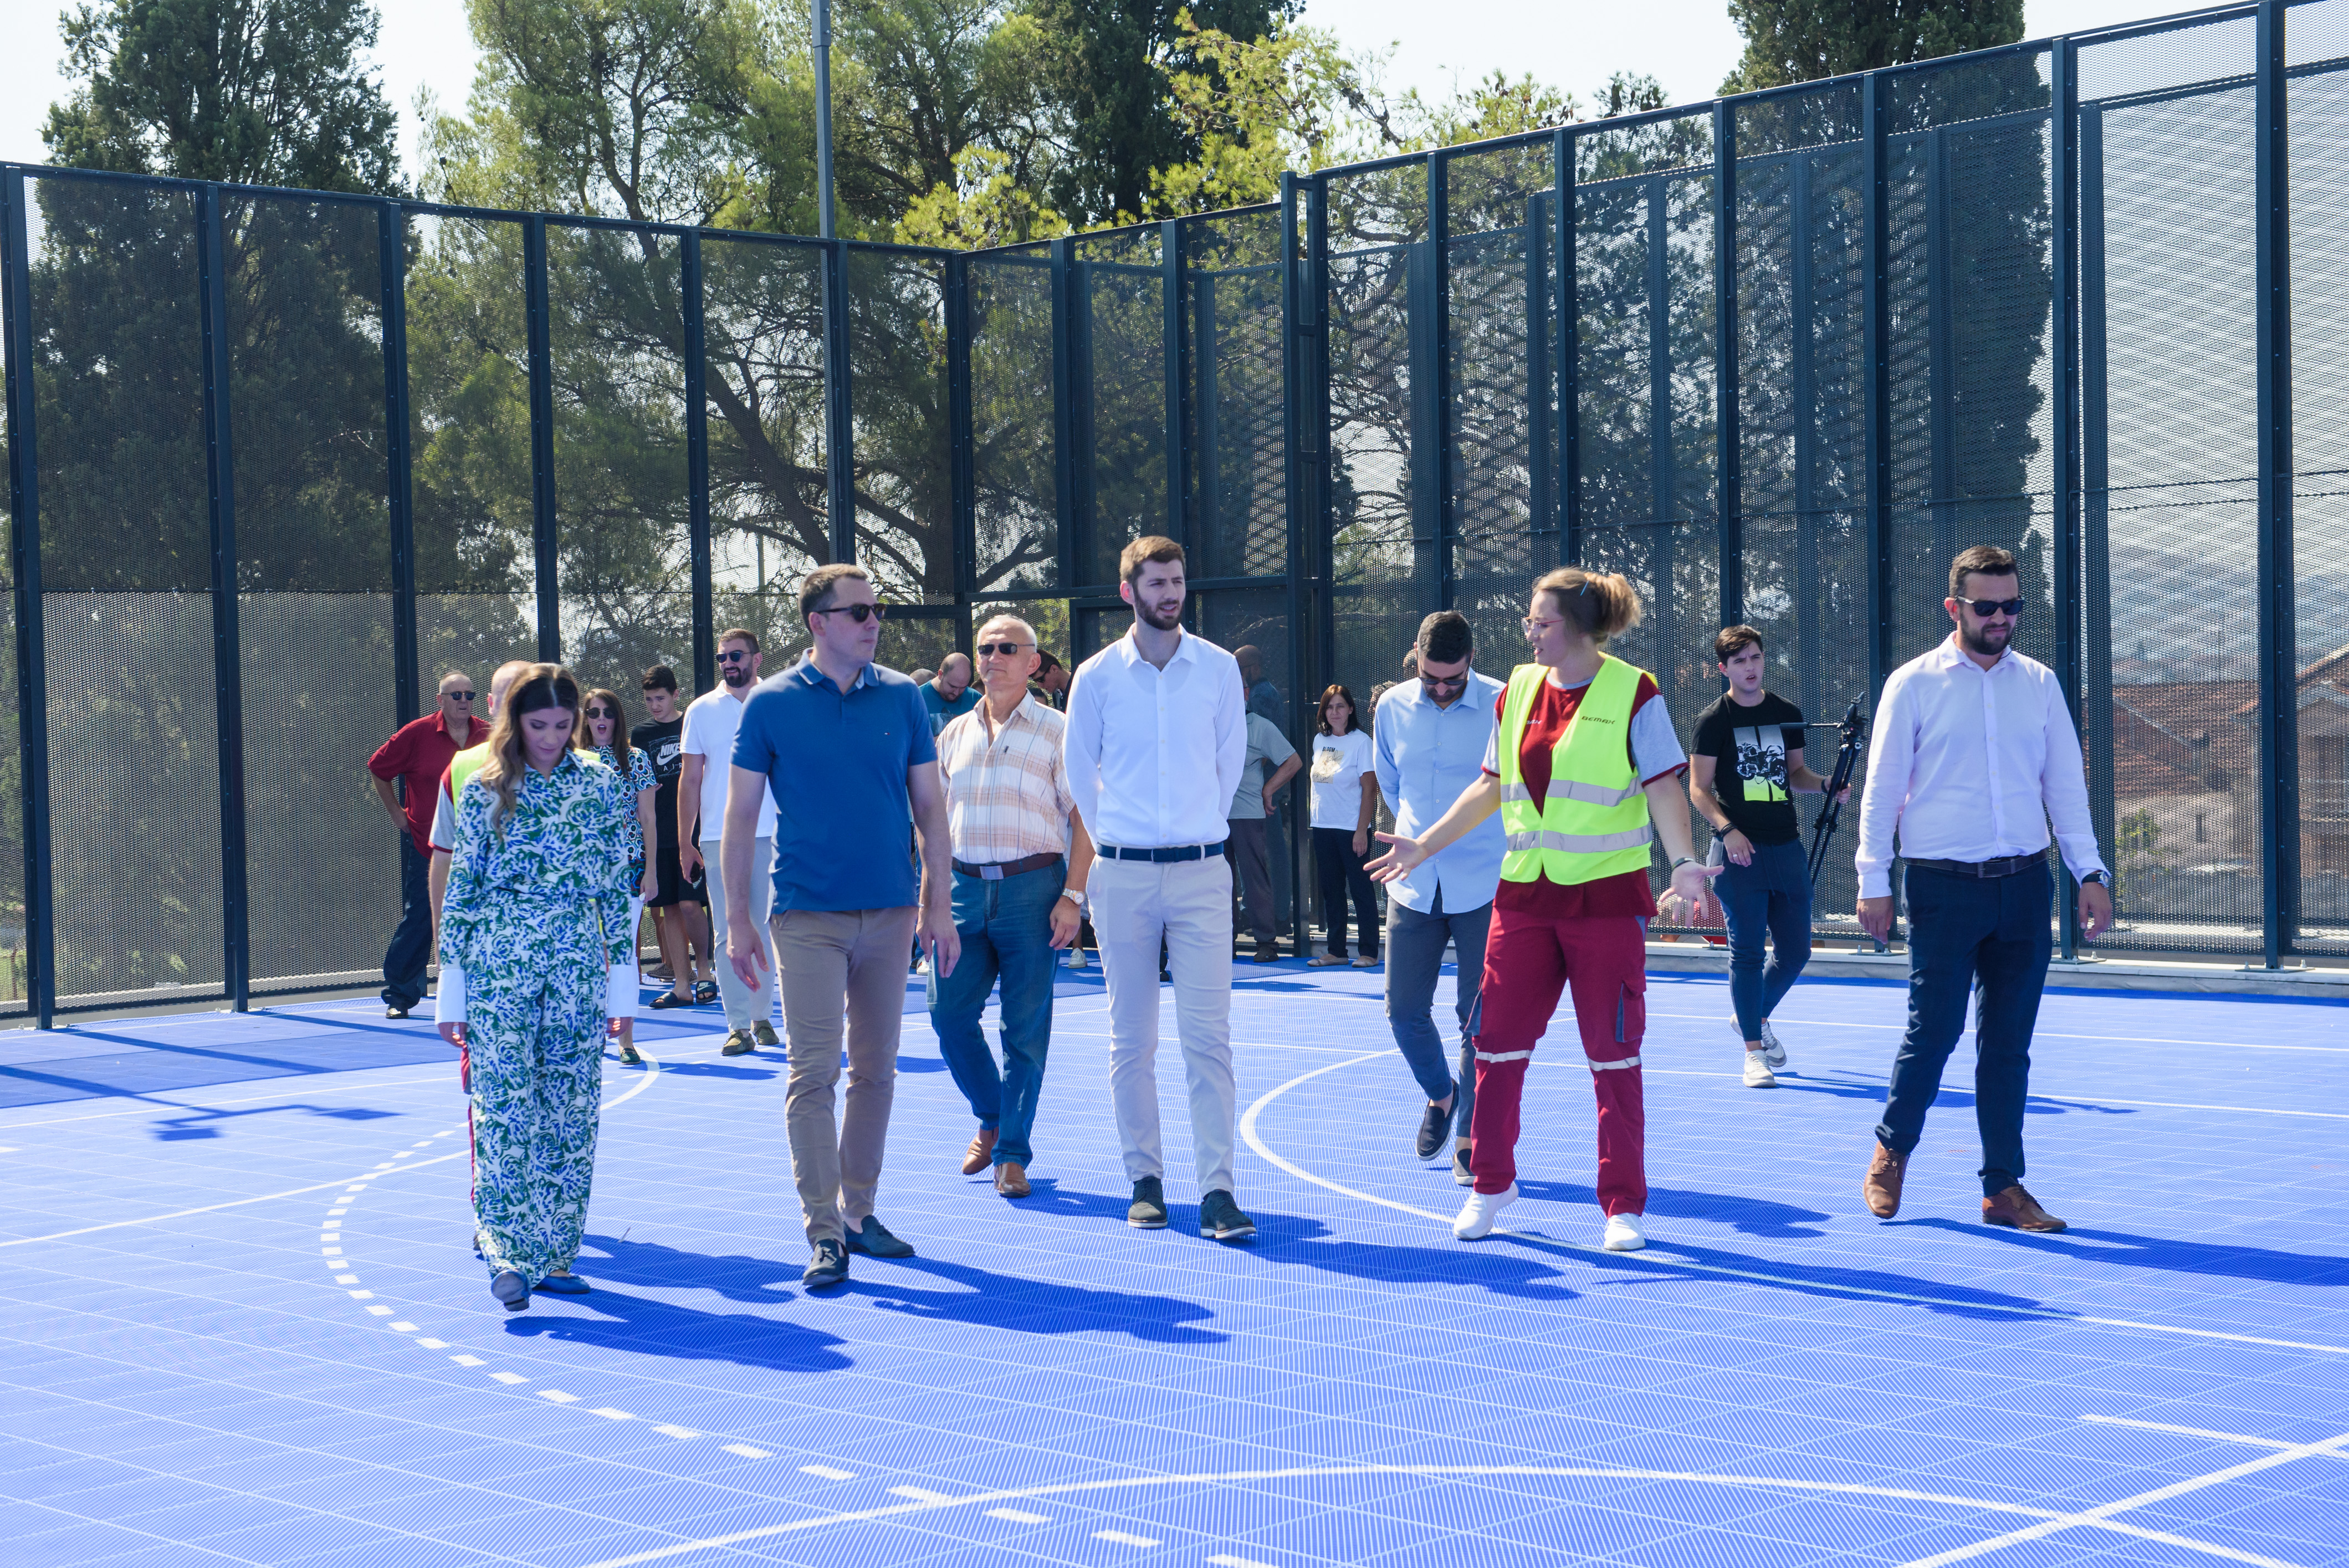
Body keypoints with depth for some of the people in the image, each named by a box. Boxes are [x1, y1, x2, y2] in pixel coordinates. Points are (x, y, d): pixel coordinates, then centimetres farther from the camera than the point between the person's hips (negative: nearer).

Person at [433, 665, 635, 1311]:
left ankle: (555, 1254, 12)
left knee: (572, 1113, 3)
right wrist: (452, 990, 2)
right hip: (498, 965, -2)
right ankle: (509, 1252, -5)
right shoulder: (484, 790, 3)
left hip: (578, 964, 2)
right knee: (504, 1110, -7)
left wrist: (622, 979, 6)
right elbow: (461, 887, 5)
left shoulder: (602, 785, 6)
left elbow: (618, 886, 9)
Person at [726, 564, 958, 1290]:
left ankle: (859, 1211, 22)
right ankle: (825, 1233, -5)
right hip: (807, 915, -3)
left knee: (876, 1072, 10)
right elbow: (741, 815, 1)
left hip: (889, 913, 3)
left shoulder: (902, 698, 5)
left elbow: (929, 804, 9)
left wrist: (939, 905, 4)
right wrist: (738, 920, -2)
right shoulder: (772, 704, -2)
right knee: (814, 1073, -7)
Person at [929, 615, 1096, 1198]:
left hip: (1032, 888, -4)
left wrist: (1072, 895, -11)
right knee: (948, 1010, -1)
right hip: (965, 887, 4)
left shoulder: (1055, 731, 0)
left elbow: (1083, 817, -3)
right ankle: (991, 1117, 23)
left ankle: (1012, 1151, 8)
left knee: (1026, 1027, -1)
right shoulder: (955, 733, 14)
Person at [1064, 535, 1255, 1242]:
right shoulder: (1097, 676, 2)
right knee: (1131, 1038, 5)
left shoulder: (1219, 668, 4)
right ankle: (1145, 1180, 14)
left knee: (1208, 1034, -6)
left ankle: (1217, 1190, -7)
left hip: (1202, 870, 0)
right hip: (1123, 873, 0)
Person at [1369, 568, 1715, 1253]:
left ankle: (1623, 1205, 10)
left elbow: (1664, 790, -10)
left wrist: (1683, 861, -25)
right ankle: (1491, 1184, 21)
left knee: (1613, 1054, 0)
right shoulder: (1518, 690, 8)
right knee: (1498, 1042, 4)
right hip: (1524, 894, 5)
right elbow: (1492, 786, 17)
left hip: (1607, 897, -4)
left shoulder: (1634, 694, -7)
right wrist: (1425, 844, 16)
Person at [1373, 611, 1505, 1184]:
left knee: (1479, 1017, -2)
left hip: (1483, 888, -3)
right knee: (1404, 1009, 4)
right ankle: (1441, 1094, 32)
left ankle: (1469, 1141, 8)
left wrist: (1475, 837, 10)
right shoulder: (1392, 708, 3)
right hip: (1413, 884, 3)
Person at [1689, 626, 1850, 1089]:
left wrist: (1826, 785, 2)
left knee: (1795, 950, 9)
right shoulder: (1714, 720, -2)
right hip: (1740, 851, -5)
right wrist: (1728, 829, -17)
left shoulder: (1788, 714, 11)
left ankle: (1757, 1017, 34)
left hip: (1788, 847, 5)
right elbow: (1699, 790, -3)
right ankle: (1754, 1050, 5)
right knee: (1747, 952, -3)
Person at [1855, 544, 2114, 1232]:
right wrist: (1873, 881, -3)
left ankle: (2004, 1187, 12)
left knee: (2008, 1043, 5)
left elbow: (2066, 783, 13)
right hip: (1943, 887, -3)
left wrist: (2090, 872, 6)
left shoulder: (2040, 684, 10)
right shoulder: (1914, 684, 0)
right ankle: (1891, 1154, 18)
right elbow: (1881, 787, 1)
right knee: (1933, 1031, -4)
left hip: (2025, 885, 3)